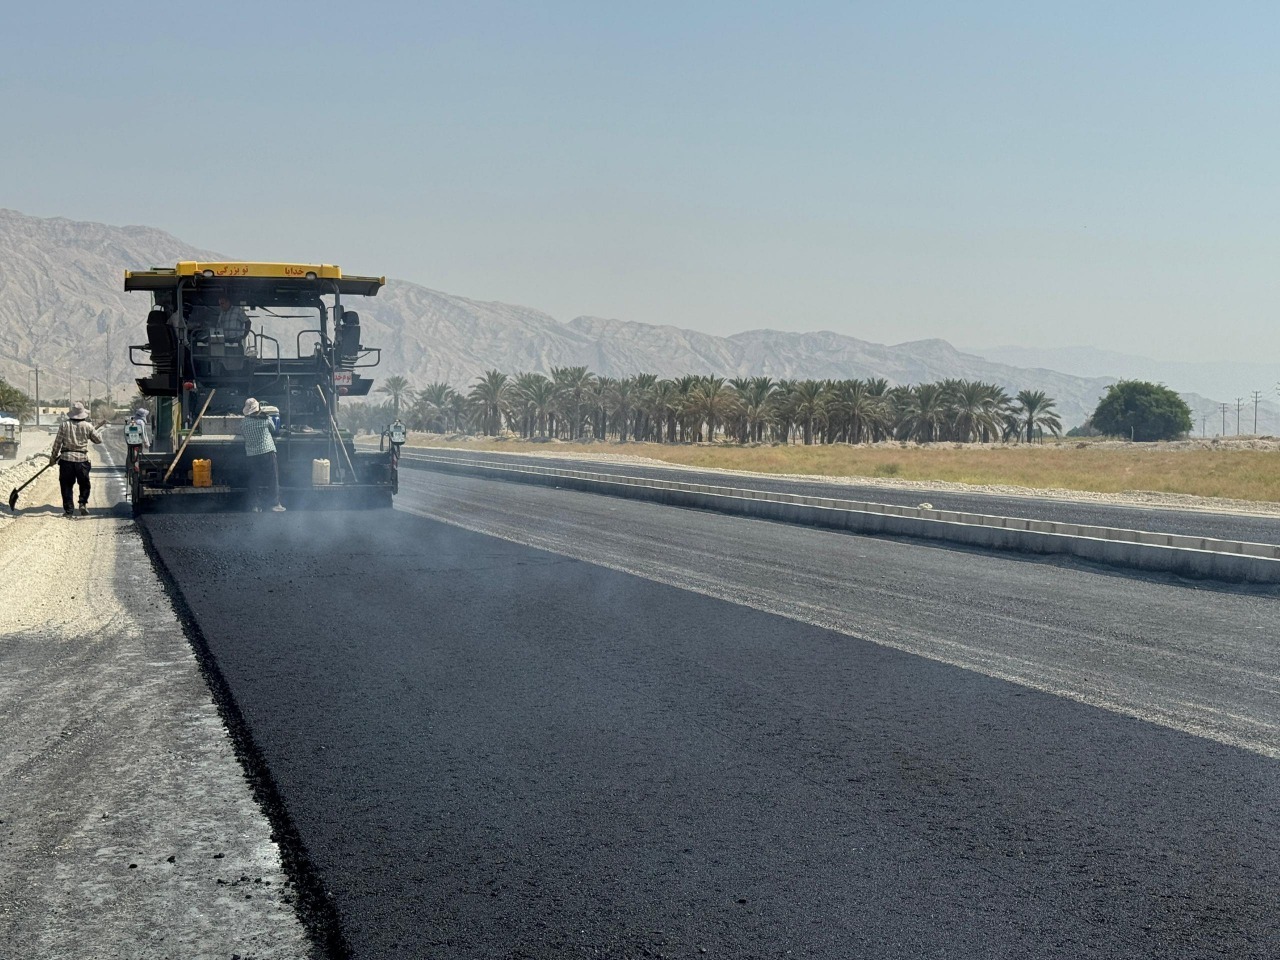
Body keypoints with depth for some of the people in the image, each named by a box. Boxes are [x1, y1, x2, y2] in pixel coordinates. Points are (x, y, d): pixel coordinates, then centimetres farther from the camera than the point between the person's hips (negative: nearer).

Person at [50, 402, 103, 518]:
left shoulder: (65, 424, -2)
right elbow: (98, 439, 10)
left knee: (66, 485, 7)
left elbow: (58, 442, 1)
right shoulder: (87, 426, -1)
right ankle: (83, 503, 0)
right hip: (82, 459, 0)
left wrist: (53, 457, 11)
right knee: (84, 484, 17)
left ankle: (68, 509, 5)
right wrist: (94, 431, 30)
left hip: (66, 458, 0)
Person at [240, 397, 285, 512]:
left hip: (251, 454, 2)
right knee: (273, 478, 4)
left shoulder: (243, 423, -2)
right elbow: (273, 429, 10)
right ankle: (276, 503, 3)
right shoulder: (266, 419, -6)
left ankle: (257, 505, 9)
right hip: (267, 452, -2)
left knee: (254, 480, 9)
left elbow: (242, 434, 11)